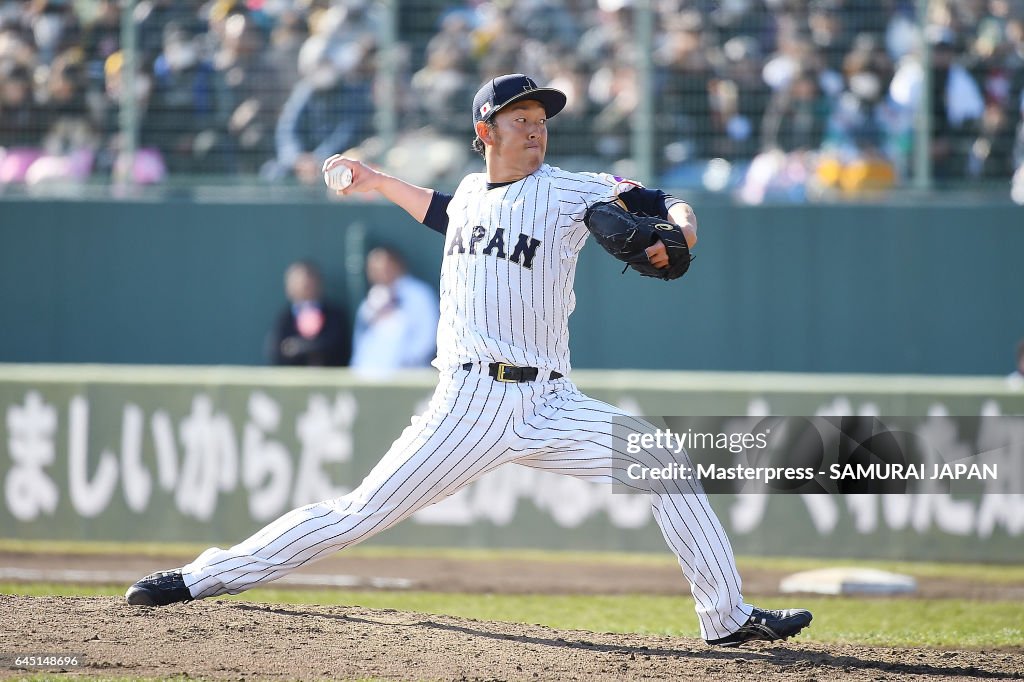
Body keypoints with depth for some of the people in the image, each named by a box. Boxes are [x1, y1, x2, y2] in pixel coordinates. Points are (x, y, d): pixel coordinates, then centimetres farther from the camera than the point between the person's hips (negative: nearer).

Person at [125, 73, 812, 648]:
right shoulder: (472, 190, 13)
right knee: (362, 512, -5)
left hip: (548, 404, -1)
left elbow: (663, 205, -1)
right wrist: (378, 182, 36)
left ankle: (726, 616, -8)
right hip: (469, 406, 1)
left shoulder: (572, 191, 3)